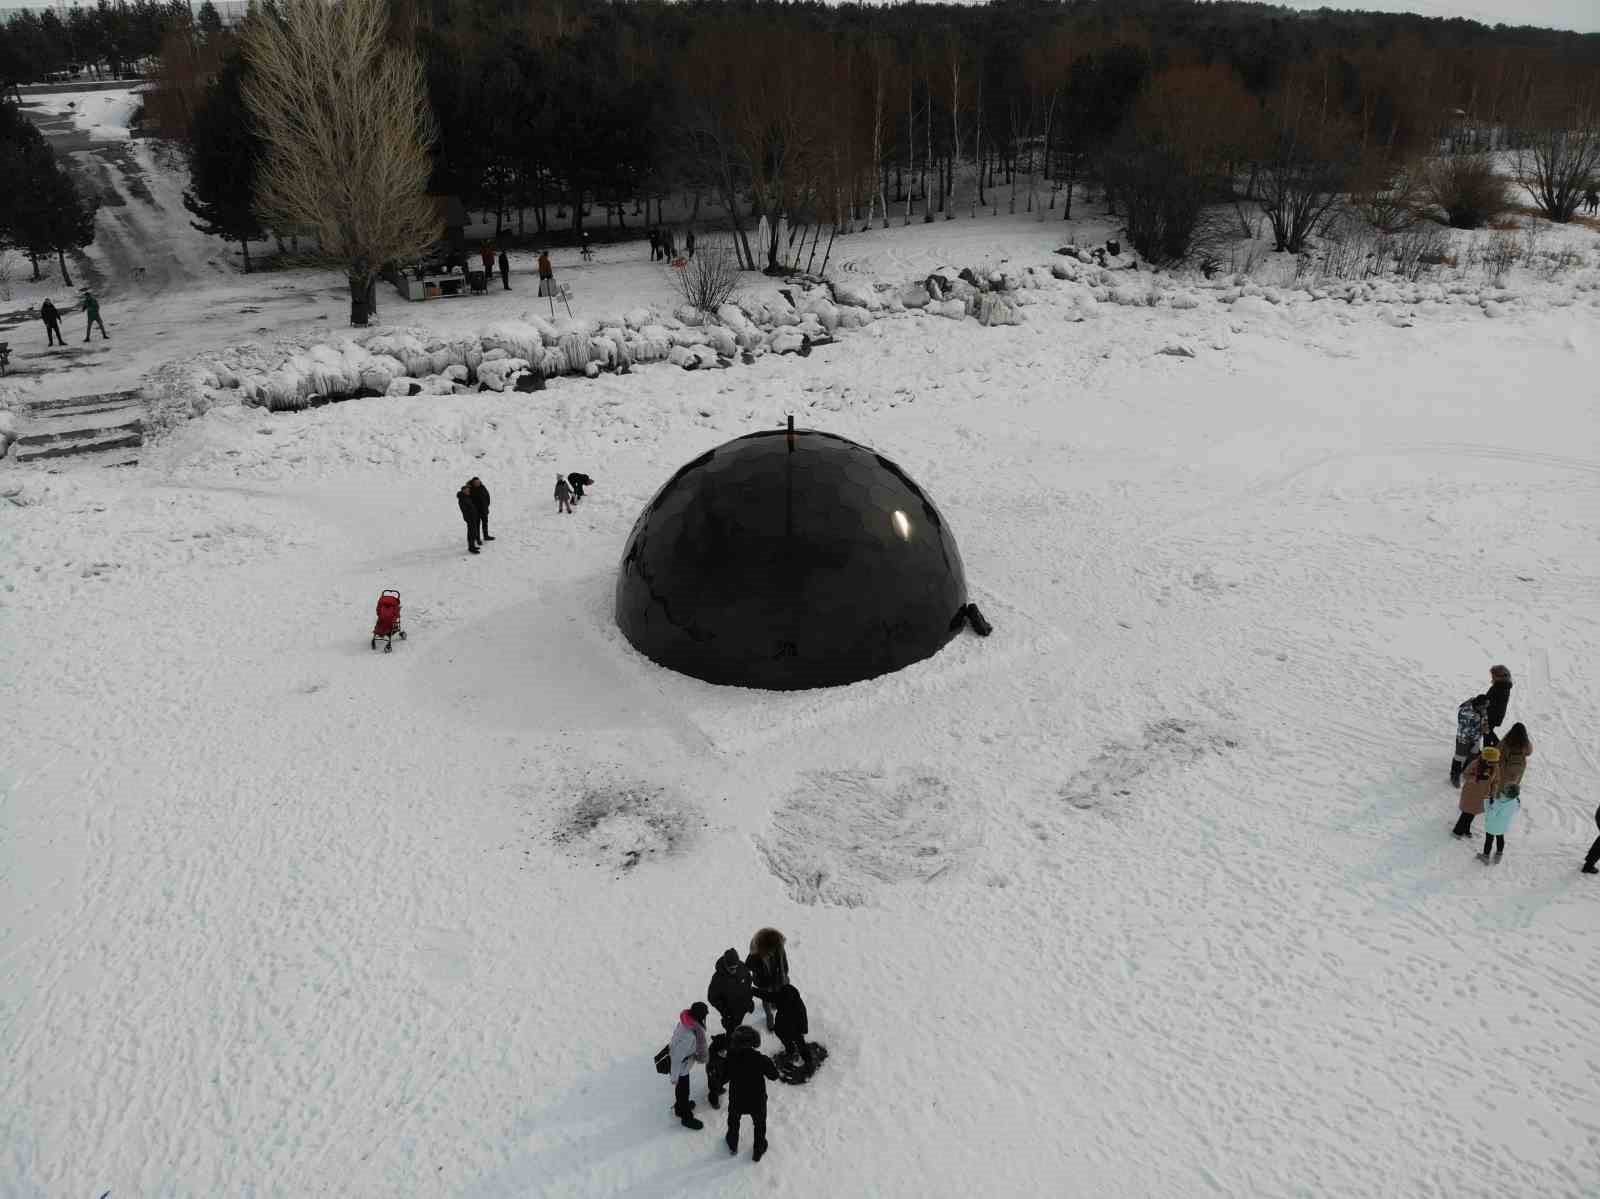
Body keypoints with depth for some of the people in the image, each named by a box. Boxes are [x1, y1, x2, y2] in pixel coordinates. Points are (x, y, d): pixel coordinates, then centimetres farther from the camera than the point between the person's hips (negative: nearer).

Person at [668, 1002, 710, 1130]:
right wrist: (674, 1076, -17)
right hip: (681, 1068, -7)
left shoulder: (684, 1023, -16)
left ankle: (680, 1107, 56)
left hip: (682, 1064, 7)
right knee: (683, 1091, 18)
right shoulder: (690, 1035, -41)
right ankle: (687, 1118, 41)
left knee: (682, 1090, 31)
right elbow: (677, 1057, -31)